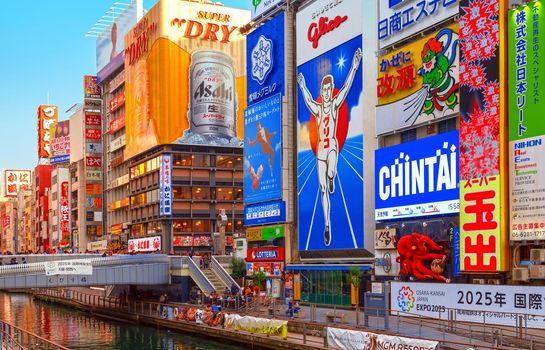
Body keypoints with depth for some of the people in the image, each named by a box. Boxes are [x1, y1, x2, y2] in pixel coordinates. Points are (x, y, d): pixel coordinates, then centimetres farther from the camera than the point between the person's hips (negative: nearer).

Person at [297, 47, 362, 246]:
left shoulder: (335, 104, -1)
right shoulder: (317, 109, 8)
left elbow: (346, 87, -8)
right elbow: (308, 101, -4)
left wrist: (354, 67, -16)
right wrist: (302, 87, -15)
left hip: (332, 146, -2)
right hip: (320, 149, 2)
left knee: (330, 173, -34)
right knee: (323, 189, 4)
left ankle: (332, 177, 5)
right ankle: (327, 225, 13)